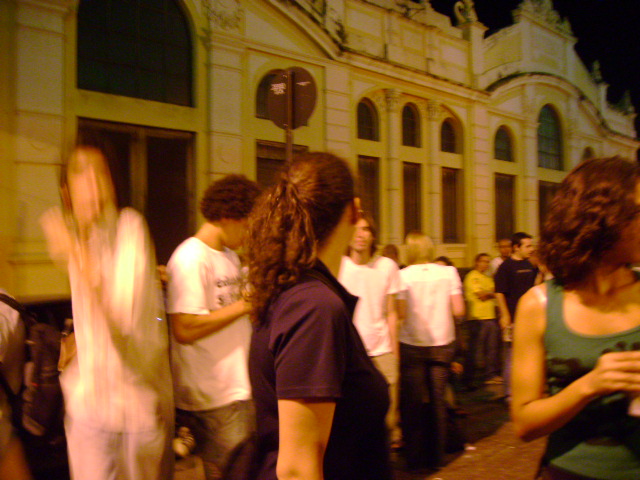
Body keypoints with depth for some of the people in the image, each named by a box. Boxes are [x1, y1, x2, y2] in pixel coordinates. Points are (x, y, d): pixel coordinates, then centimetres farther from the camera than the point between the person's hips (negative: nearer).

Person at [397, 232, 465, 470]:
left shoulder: (404, 275, -9)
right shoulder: (448, 272, -1)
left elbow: (400, 313, -14)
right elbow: (458, 309, -4)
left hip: (412, 345, -2)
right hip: (442, 343, 3)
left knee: (412, 403, 7)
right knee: (438, 400, 12)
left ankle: (415, 456, 14)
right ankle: (438, 455, 20)